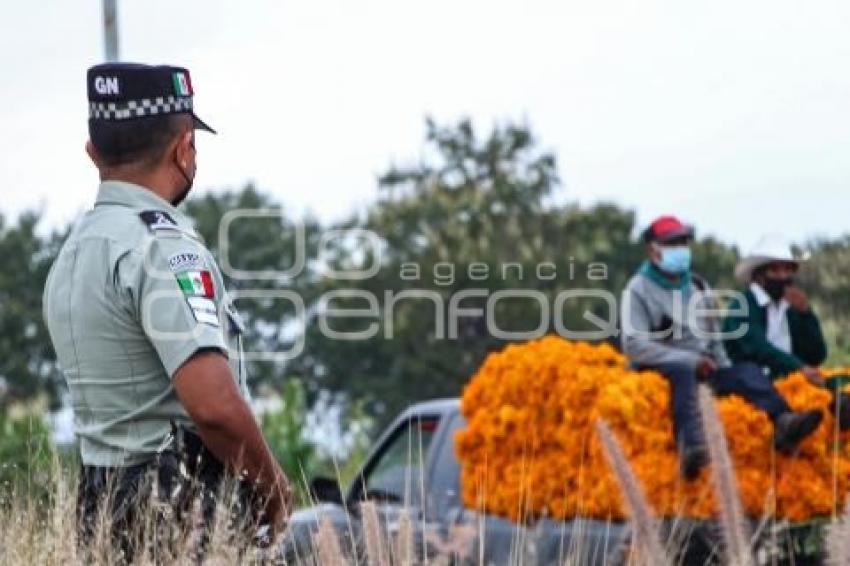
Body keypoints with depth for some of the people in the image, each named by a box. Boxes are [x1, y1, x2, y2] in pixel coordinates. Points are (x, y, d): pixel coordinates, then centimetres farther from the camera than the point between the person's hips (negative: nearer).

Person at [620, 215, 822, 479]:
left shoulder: (698, 286, 20)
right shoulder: (639, 289, 0)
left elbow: (714, 338, 21)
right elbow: (634, 346, -12)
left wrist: (724, 369, 0)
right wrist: (690, 360, -17)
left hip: (703, 371, 6)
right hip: (660, 372, -6)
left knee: (747, 371, -19)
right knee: (684, 373, -37)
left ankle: (783, 421, -48)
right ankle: (690, 446, -63)